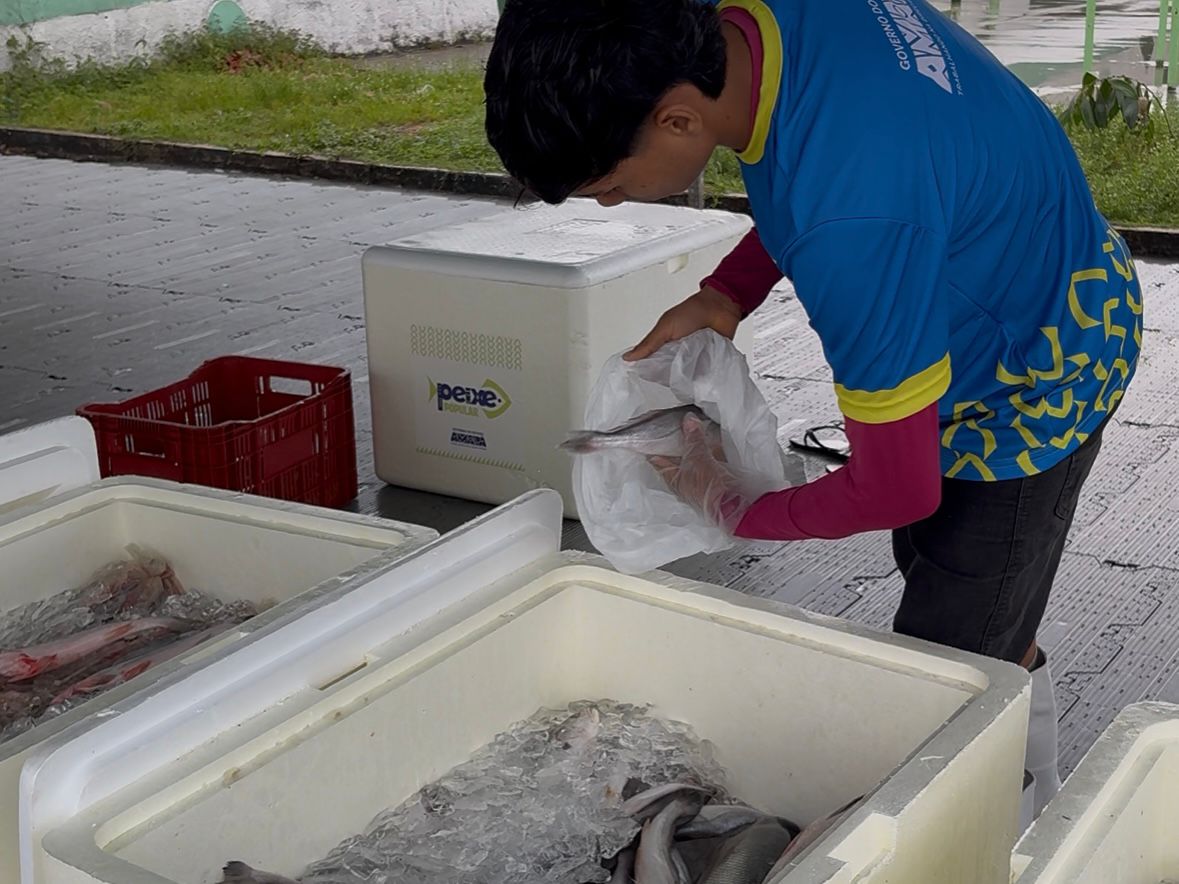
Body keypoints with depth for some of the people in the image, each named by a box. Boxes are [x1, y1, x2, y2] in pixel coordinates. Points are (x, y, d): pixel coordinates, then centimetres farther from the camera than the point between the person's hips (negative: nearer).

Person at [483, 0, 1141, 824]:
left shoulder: (850, 226, -43)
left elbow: (896, 490, -30)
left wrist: (739, 511, -12)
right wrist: (727, 294, -7)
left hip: (1035, 377, -9)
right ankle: (1034, 796, 49)